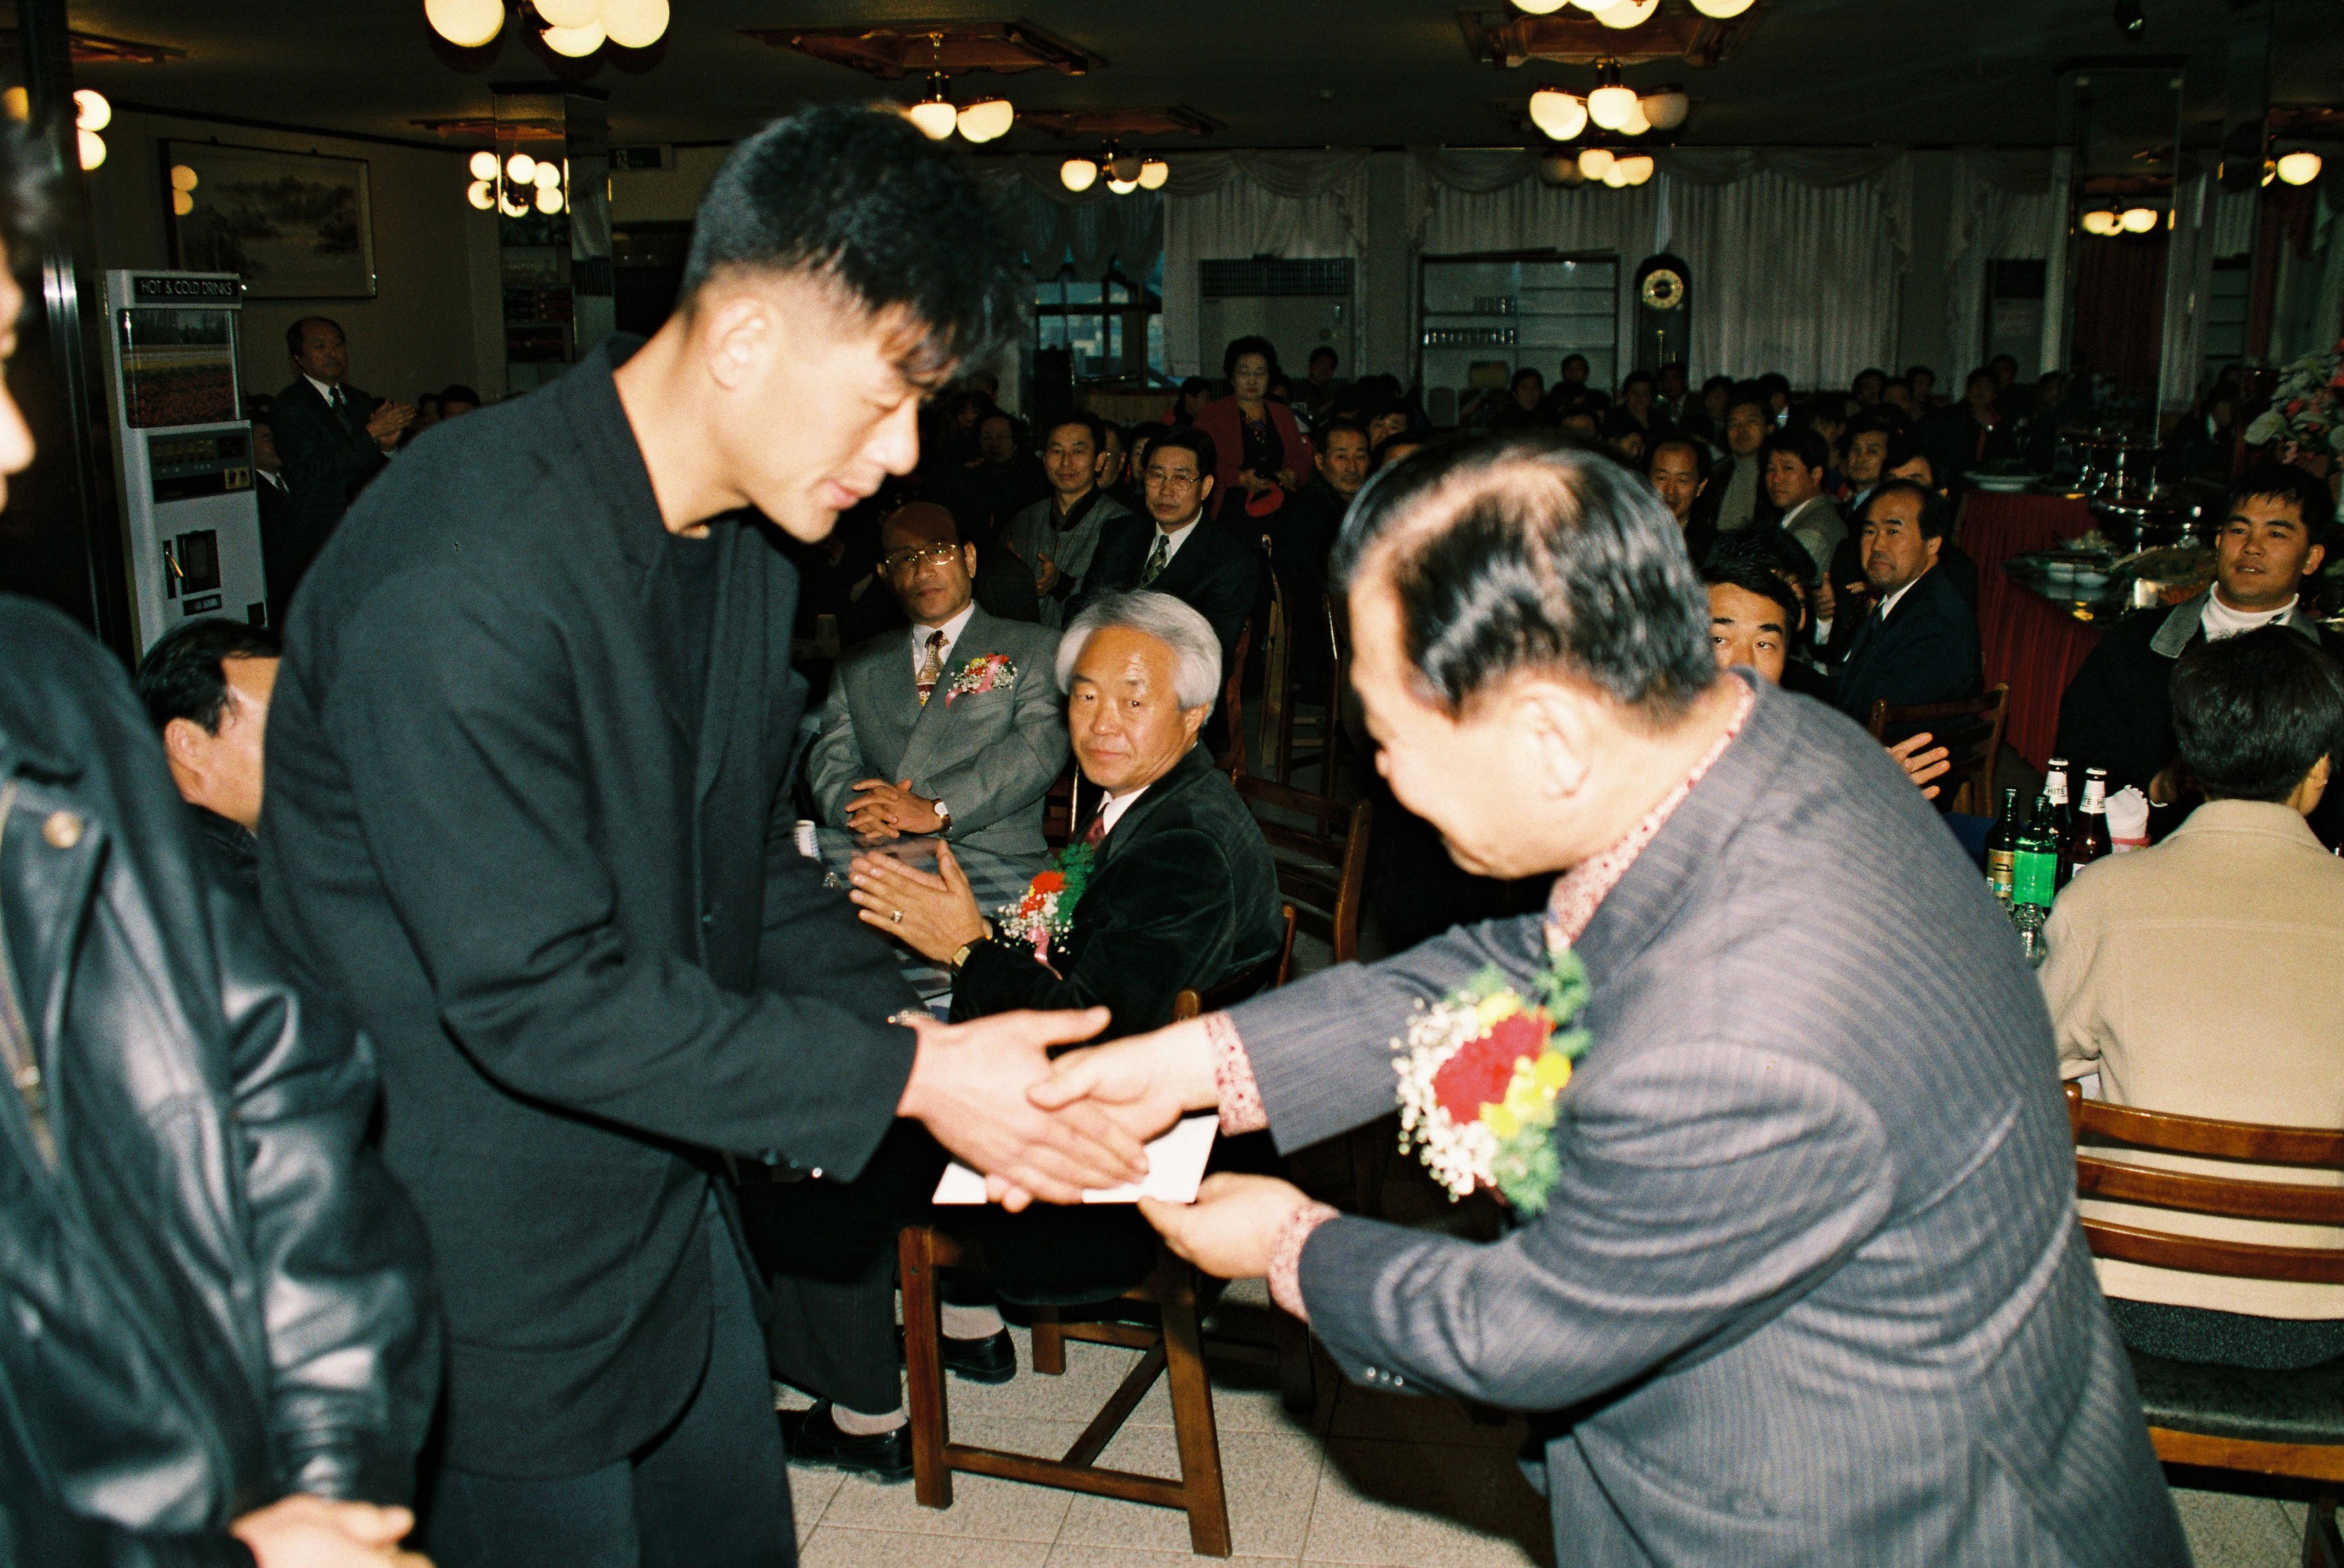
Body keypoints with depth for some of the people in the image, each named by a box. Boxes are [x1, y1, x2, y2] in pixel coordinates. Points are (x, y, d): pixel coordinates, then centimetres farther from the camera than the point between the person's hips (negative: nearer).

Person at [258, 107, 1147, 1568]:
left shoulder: (746, 542, 1)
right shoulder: (462, 582, -29)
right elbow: (537, 998, -27)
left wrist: (919, 1034, -5)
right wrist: (904, 1075, -24)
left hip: (666, 1202, 8)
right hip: (487, 1270, -8)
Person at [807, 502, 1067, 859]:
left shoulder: (1036, 647, 11)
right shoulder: (856, 666, 23)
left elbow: (1040, 746, -4)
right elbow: (829, 760, 13)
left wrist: (938, 810, -16)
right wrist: (858, 809, -11)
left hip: (995, 860, -3)